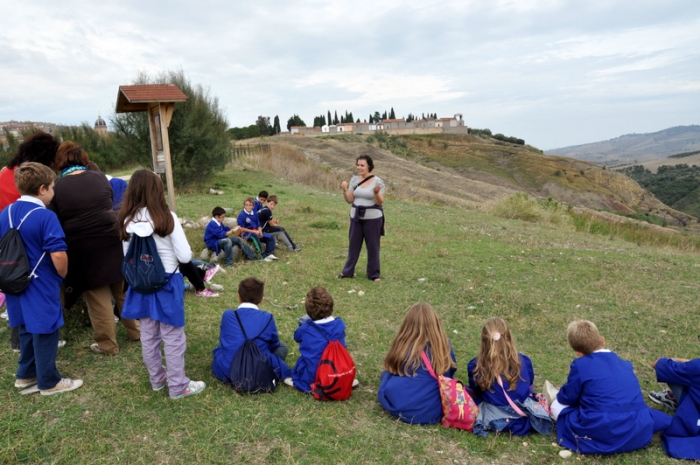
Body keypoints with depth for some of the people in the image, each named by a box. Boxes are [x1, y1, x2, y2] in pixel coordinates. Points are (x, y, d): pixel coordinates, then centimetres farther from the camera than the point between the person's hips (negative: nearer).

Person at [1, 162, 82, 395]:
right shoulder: (45, 216, -20)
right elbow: (58, 255, -26)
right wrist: (62, 274, -7)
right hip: (41, 286, -8)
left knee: (27, 329, 22)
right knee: (44, 332, 4)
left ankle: (26, 374, 35)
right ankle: (49, 382, 17)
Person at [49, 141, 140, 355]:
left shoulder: (57, 187, -5)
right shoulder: (100, 177, 2)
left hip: (83, 248, -3)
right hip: (112, 240, 3)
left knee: (97, 297, 7)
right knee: (123, 290, 17)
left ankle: (107, 344, 16)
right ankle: (135, 331, 29)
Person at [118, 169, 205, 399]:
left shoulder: (126, 222, -4)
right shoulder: (167, 218, -17)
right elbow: (185, 256, -15)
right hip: (167, 283, -5)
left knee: (148, 335, 17)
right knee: (173, 337, 6)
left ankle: (157, 378, 33)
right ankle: (178, 386, 16)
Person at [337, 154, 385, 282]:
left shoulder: (377, 181, -10)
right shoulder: (354, 179, 2)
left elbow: (380, 202, -13)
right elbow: (349, 200, 3)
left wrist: (376, 193, -30)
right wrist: (345, 190, -13)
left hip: (373, 218, -4)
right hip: (356, 217, 4)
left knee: (373, 246, 5)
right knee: (353, 245, 13)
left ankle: (374, 274, 16)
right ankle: (348, 271, 23)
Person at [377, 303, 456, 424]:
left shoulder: (404, 345, -11)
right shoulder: (444, 345, -7)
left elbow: (390, 369, 8)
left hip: (397, 407, 0)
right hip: (432, 413, 0)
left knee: (387, 373, 26)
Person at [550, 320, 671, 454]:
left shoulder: (580, 365, -5)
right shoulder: (624, 364, 14)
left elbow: (568, 398, 5)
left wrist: (560, 396, 29)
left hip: (603, 434, -5)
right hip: (639, 433, 5)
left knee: (556, 406, 13)